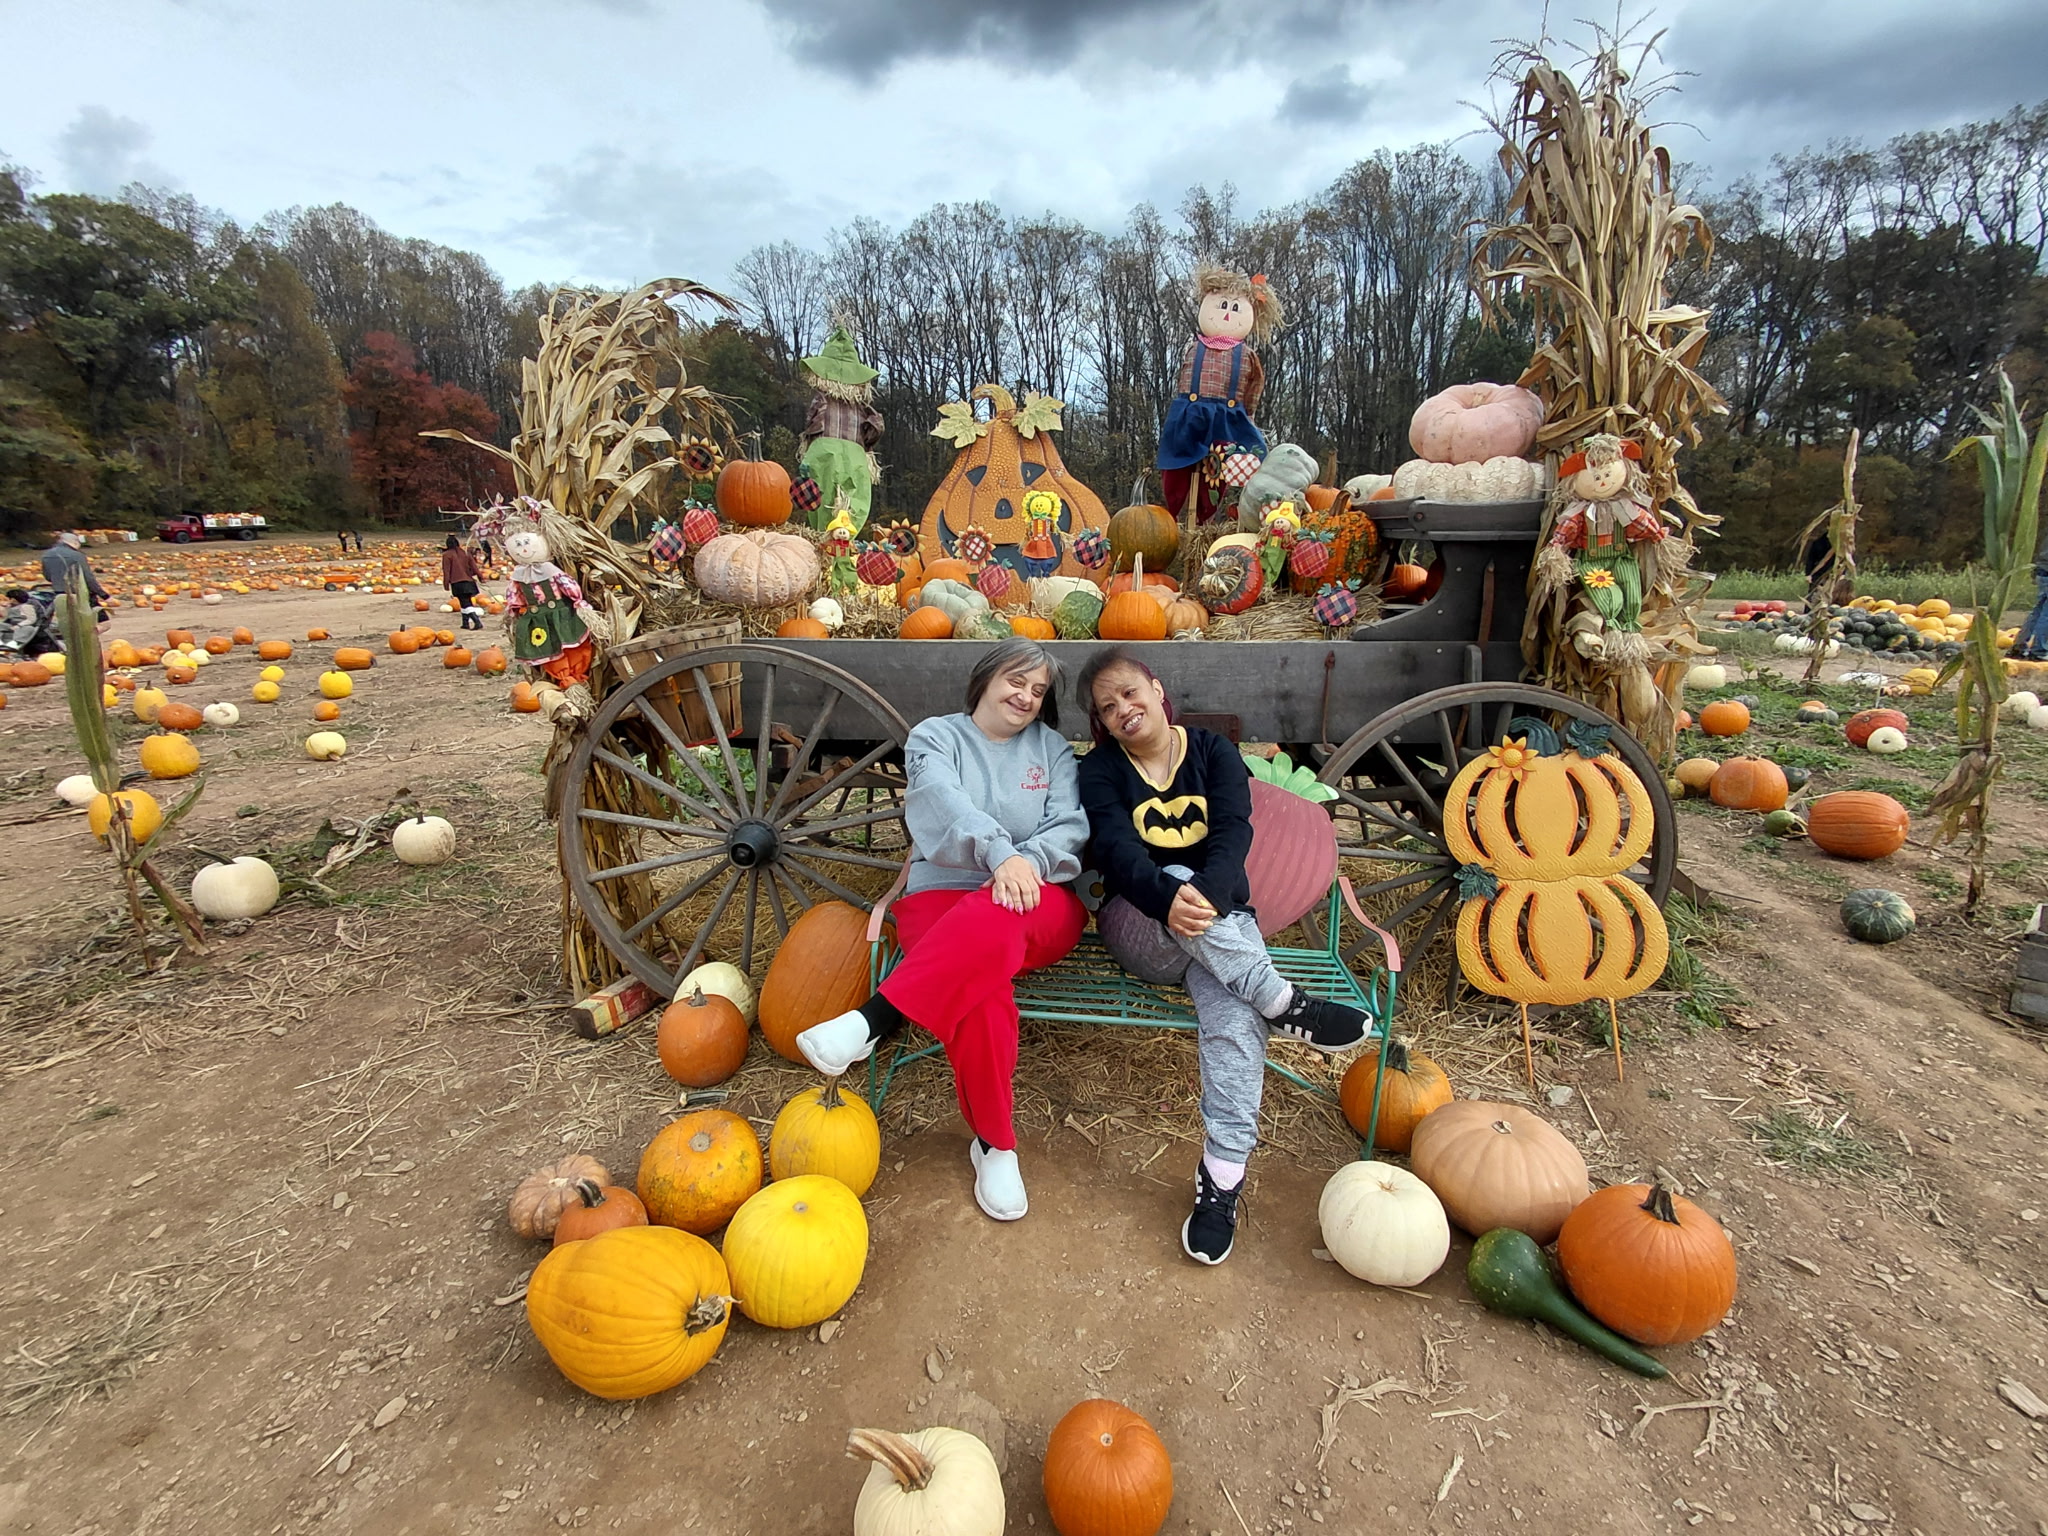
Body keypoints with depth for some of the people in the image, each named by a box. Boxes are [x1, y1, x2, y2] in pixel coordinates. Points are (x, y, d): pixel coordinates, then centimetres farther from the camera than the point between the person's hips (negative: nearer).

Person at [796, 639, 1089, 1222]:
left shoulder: (1052, 748, 16)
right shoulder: (935, 736, 10)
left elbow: (1072, 827, 2)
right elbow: (946, 803, -12)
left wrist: (1027, 862, -20)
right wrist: (1002, 853, -30)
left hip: (1040, 904, 1)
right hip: (942, 895, -1)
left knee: (993, 921, -39)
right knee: (981, 995, -34)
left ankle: (875, 1020, -33)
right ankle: (994, 1143, -16)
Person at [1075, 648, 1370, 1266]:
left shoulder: (1214, 751, 4)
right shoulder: (1100, 770, 2)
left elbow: (1234, 831, -13)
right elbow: (1115, 847, -17)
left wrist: (1206, 892, -35)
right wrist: (1169, 898, -39)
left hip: (1221, 919, 1)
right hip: (1138, 927, 0)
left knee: (1232, 1009, -32)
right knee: (1175, 881, -36)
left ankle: (1222, 1177, -26)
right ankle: (1284, 1003, -28)